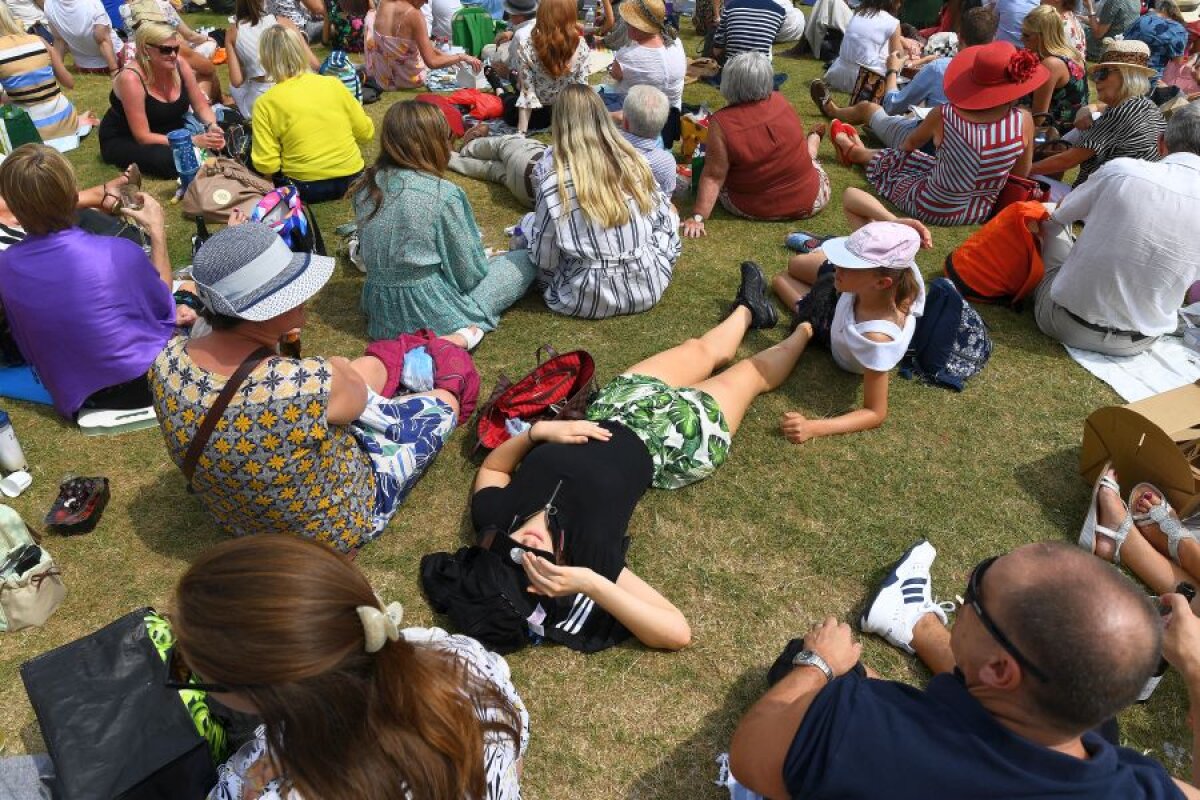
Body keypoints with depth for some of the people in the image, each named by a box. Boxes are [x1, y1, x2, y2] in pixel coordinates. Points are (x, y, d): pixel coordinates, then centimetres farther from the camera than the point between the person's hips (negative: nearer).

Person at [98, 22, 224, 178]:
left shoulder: (179, 65, -12)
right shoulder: (131, 78, -28)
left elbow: (201, 106, -1)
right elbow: (143, 137, -28)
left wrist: (212, 127, -25)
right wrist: (192, 141, -35)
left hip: (167, 132, 6)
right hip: (123, 141, -5)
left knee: (218, 136, -17)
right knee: (171, 161, -35)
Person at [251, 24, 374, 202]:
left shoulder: (265, 103, -9)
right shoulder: (333, 83, -2)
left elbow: (267, 166, -12)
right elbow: (365, 133, 3)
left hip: (305, 189, -4)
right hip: (351, 179, 4)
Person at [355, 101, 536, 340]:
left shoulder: (366, 186, -3)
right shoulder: (444, 195, -23)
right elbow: (468, 273, -16)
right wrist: (483, 262, 9)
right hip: (431, 316, -7)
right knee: (526, 261, 8)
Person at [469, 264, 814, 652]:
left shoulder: (492, 516, -28)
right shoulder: (587, 552, -40)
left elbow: (491, 467, -6)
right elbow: (678, 632, -40)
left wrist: (538, 430, -25)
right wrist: (590, 585, -50)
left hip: (611, 415, 4)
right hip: (663, 442, -3)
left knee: (699, 350, 28)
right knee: (752, 372, 19)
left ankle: (747, 311, 64)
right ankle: (807, 327, 55)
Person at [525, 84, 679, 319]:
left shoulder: (553, 181, -15)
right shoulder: (635, 161, -5)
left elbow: (545, 259, -9)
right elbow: (663, 216, 9)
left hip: (588, 298, -2)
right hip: (648, 286, 3)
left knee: (528, 222, 17)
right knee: (667, 216, 28)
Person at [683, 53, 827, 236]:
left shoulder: (721, 123, -22)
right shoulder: (780, 102, -11)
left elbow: (713, 176, -24)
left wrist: (698, 217, -22)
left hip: (752, 209, 0)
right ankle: (814, 139, 63)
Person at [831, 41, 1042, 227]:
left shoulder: (943, 116, -23)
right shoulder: (1024, 121, -19)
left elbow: (910, 145, 1)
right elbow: (1021, 174, -3)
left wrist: (900, 151, 25)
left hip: (931, 209, -3)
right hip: (981, 213, 4)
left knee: (890, 161, 26)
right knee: (915, 159, 29)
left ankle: (854, 151, 59)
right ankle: (857, 151, 55)